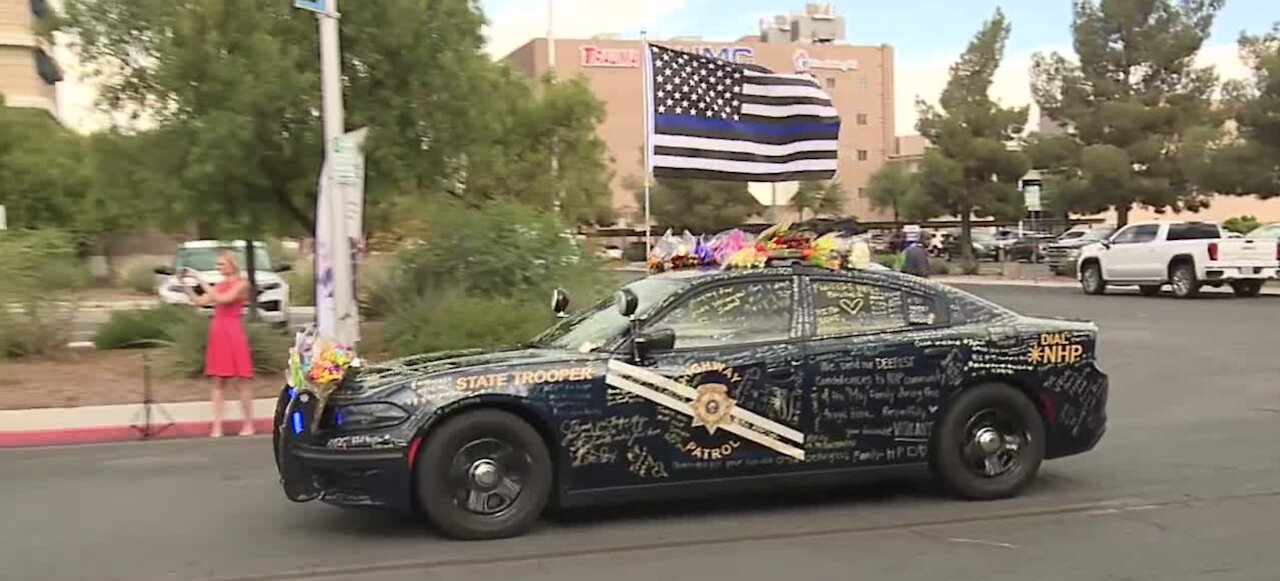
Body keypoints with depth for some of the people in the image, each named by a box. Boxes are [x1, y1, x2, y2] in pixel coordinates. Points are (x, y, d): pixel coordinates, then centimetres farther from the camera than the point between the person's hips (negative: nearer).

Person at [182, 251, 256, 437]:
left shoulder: (241, 284, -4)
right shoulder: (220, 286, 16)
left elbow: (223, 299, -18)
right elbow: (200, 301, 8)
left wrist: (200, 280, -16)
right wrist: (185, 285, -3)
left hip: (233, 333, -6)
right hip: (218, 333, 6)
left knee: (241, 381, -2)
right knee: (218, 381, 3)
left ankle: (249, 425, 5)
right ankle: (217, 426, 2)